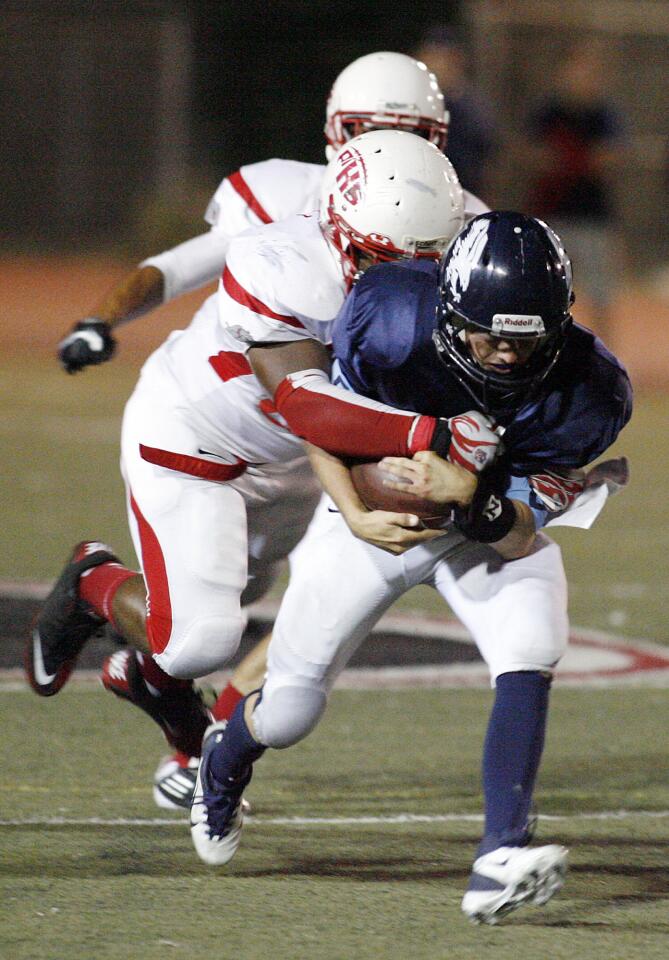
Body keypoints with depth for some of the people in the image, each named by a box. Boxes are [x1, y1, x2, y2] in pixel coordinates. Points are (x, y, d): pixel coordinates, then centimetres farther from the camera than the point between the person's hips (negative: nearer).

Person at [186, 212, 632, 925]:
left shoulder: (586, 394, -30)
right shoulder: (392, 319, -33)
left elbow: (519, 539, -25)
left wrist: (467, 494, -46)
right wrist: (357, 517, -28)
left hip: (495, 525, 0)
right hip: (374, 506, 0)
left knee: (531, 659, -29)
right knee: (288, 713, 6)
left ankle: (499, 861, -35)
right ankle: (223, 763, 43)